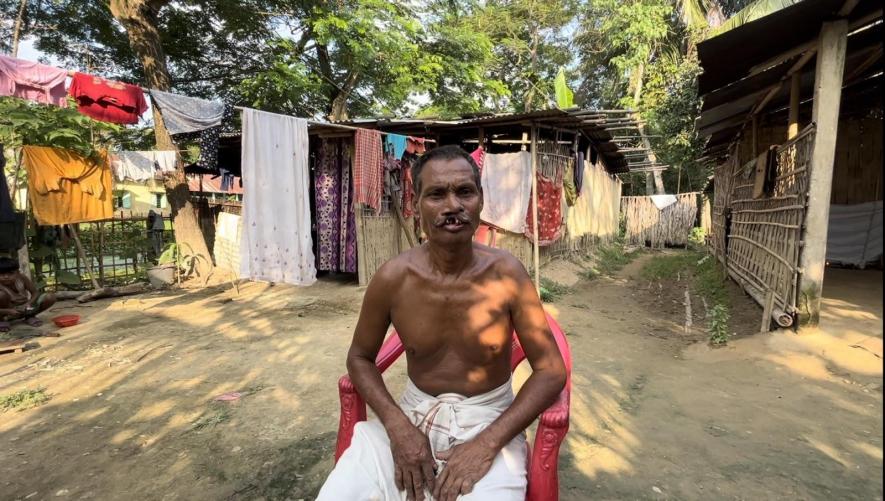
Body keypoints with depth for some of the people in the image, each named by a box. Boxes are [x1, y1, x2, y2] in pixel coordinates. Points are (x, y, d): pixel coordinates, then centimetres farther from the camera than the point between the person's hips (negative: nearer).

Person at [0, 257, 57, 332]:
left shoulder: (22, 278, -16)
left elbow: (35, 293, -11)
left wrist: (29, 303, -30)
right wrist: (8, 311, -40)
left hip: (24, 308, 2)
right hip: (8, 313, -2)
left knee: (50, 297, -19)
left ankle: (29, 317, 3)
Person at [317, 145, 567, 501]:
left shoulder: (506, 273, -16)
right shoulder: (393, 278, -12)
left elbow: (551, 371, -9)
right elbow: (360, 357, 2)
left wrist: (487, 442, -18)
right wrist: (398, 426, -12)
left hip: (487, 419, -1)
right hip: (412, 414, 2)